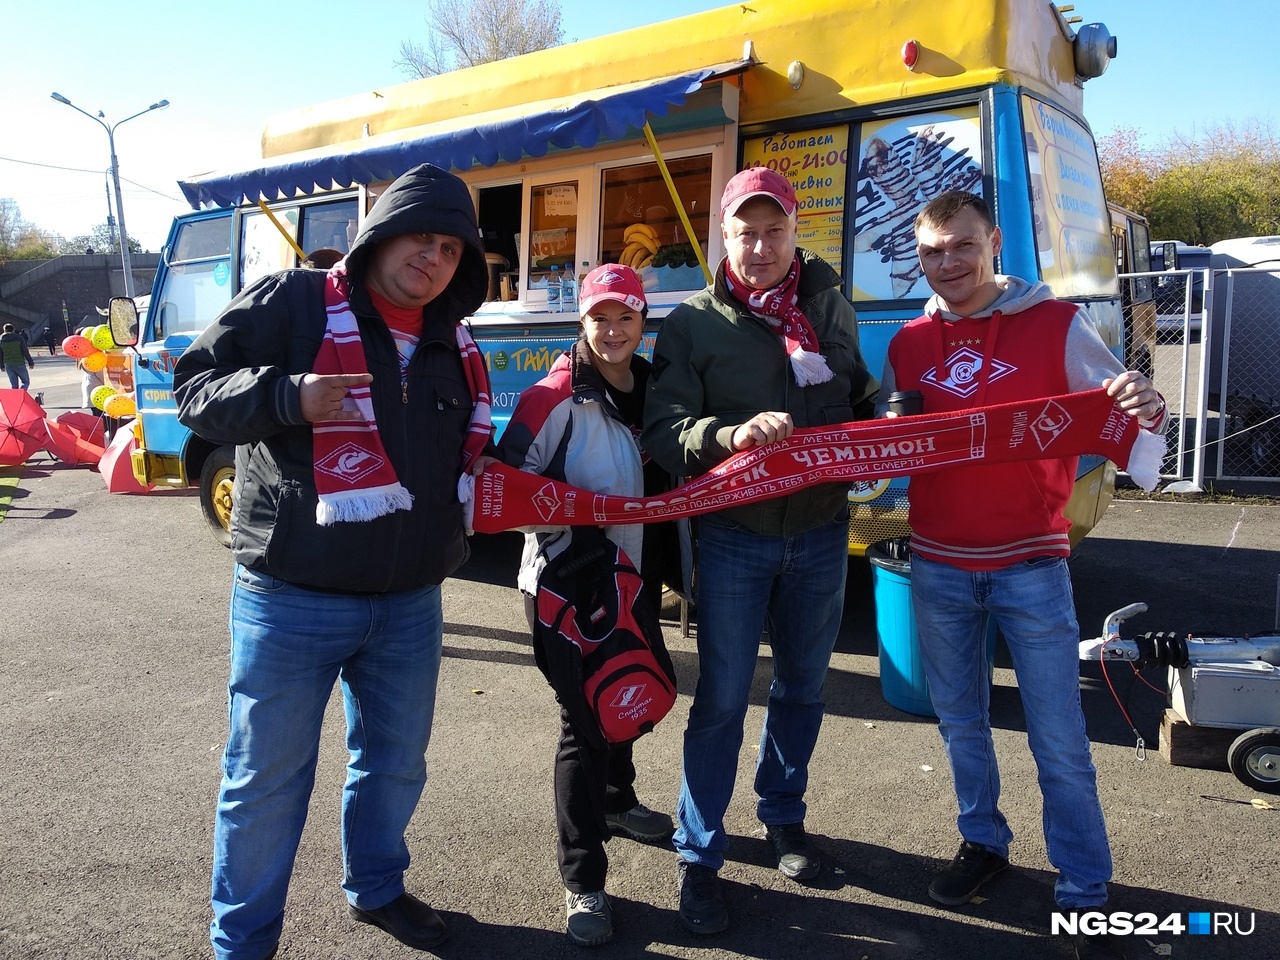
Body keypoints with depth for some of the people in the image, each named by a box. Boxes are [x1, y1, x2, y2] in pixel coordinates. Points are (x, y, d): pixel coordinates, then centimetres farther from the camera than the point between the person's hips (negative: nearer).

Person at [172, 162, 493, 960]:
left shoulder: (452, 344, 10)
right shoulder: (293, 302, -7)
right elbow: (199, 388, -10)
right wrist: (289, 395, -25)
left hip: (410, 601, 6)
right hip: (292, 597, -5)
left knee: (396, 762, 20)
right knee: (268, 778, 7)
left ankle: (376, 887, 45)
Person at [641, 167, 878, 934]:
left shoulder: (831, 308, 6)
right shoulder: (694, 322, -4)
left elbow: (862, 404, 17)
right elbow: (663, 428, -12)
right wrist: (731, 434, -30)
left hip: (821, 533, 4)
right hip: (735, 535, -3)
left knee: (804, 686, 17)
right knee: (723, 699, 1)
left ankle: (784, 816, 39)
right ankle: (699, 856, 17)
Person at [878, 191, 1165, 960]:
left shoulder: (1056, 325, -6)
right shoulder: (908, 345, 5)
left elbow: (1118, 412, -6)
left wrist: (1146, 406, -29)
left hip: (1030, 564, -4)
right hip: (938, 565, 4)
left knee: (1059, 738, 3)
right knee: (960, 718, 18)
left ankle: (1086, 892, 20)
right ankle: (984, 842, 38)